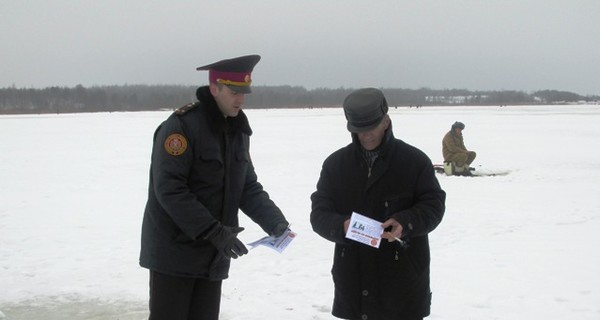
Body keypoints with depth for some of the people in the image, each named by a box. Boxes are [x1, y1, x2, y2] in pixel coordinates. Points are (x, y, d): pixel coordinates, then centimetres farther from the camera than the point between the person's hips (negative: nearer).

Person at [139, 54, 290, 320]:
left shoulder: (238, 131, 9)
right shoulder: (181, 126, -16)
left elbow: (248, 187, 10)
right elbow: (169, 189, -22)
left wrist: (275, 222, -7)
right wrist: (214, 232, -24)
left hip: (213, 256, 7)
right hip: (174, 251, -7)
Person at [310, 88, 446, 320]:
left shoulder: (415, 160, -3)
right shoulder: (335, 163, 5)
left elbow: (434, 205, -2)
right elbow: (319, 214, 1)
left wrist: (405, 223, -22)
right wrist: (342, 226, -21)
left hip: (402, 275, -3)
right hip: (353, 275, 3)